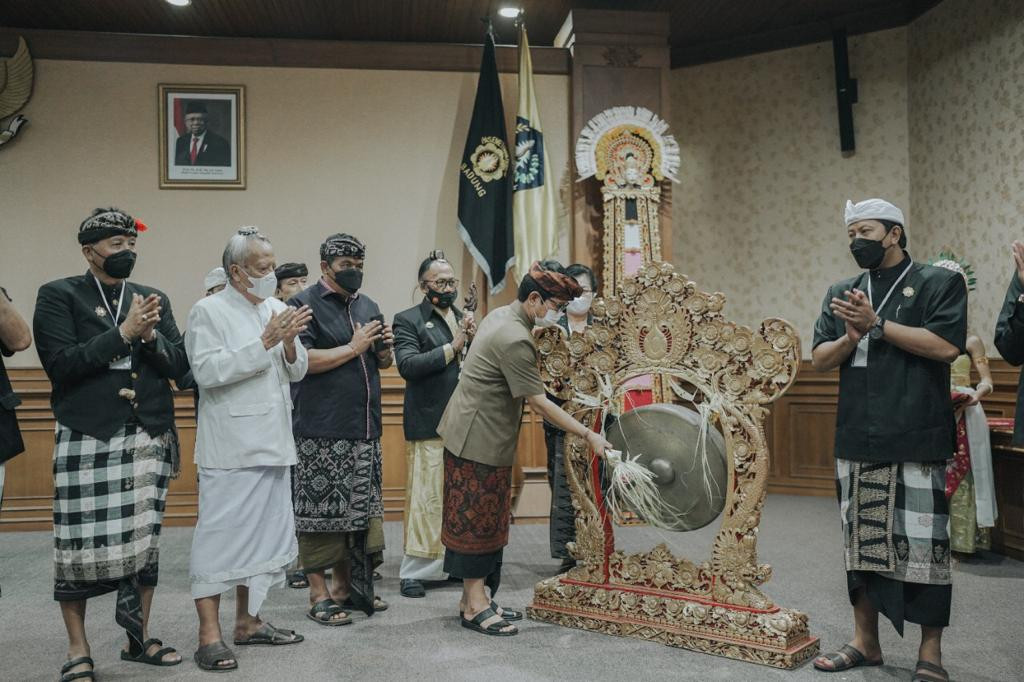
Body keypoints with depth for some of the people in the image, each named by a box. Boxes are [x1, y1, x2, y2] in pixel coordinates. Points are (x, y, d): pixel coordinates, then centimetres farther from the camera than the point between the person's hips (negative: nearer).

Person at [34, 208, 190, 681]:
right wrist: (123, 333, -15)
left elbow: (179, 364, 6)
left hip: (149, 438, 4)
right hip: (87, 440, -3)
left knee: (144, 540, 8)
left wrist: (150, 335, -13)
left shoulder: (154, 298, 12)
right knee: (81, 545, 0)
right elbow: (59, 364, -11)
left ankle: (139, 638, 22)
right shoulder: (59, 296, 1)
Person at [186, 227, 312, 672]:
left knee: (263, 534, 13)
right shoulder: (209, 311, -5)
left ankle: (247, 621, 25)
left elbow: (297, 372, 11)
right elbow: (207, 371, -18)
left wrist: (289, 343, -10)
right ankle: (209, 634, 7)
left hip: (271, 446, 7)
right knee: (220, 535, -2)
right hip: (230, 448, -6)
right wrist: (264, 342, -19)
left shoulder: (276, 309, 11)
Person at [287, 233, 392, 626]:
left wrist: (384, 348, 1)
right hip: (321, 432, -7)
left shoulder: (368, 306, 18)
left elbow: (383, 364, 24)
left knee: (358, 511, 11)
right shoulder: (304, 305, -4)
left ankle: (345, 585, 24)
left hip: (364, 430, 7)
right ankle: (318, 594, 8)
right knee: (321, 510, -3)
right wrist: (354, 348, -13)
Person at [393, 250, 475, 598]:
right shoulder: (408, 320, -1)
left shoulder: (464, 318, 17)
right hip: (429, 424, -5)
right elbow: (408, 365, -15)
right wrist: (452, 347, -16)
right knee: (426, 498, -3)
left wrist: (474, 340, -4)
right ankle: (414, 571, 8)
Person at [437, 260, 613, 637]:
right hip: (479, 438, -10)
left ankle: (474, 596, 21)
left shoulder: (500, 314, 7)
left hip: (473, 432, 10)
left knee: (482, 518, 13)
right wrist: (588, 435, -18)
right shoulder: (515, 340, -25)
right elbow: (539, 403, -22)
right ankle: (475, 606, 7)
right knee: (478, 519, -2)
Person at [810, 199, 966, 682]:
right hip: (856, 442, 5)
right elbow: (819, 359, 9)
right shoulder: (841, 293, 15)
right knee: (861, 542, 11)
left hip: (917, 442, -4)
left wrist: (876, 325, -12)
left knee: (922, 546, -2)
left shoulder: (939, 283, 1)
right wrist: (850, 338, -11)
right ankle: (865, 642, 22)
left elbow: (947, 345, -13)